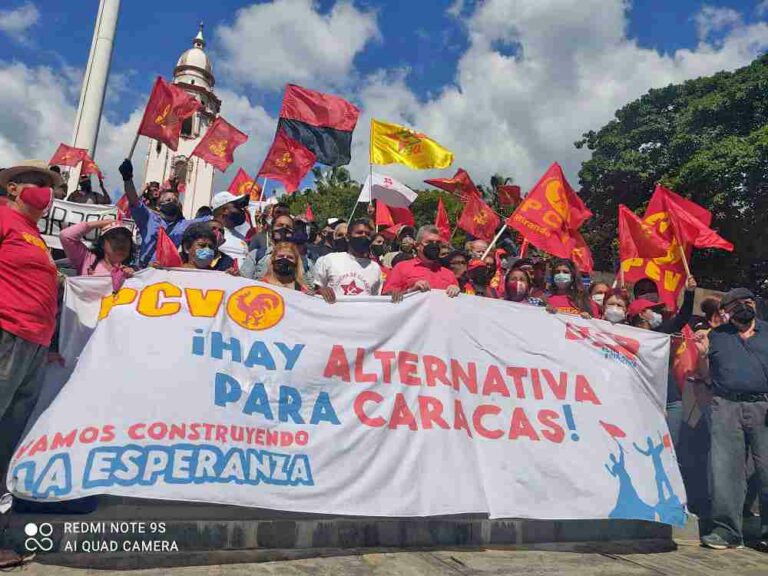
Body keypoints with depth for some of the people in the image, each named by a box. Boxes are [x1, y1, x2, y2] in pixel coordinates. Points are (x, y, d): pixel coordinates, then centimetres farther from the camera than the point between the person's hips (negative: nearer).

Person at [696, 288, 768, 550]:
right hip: (726, 408, 0)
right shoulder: (716, 336, 14)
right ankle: (726, 530, 4)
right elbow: (706, 375, 15)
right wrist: (702, 354, -3)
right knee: (725, 469, -2)